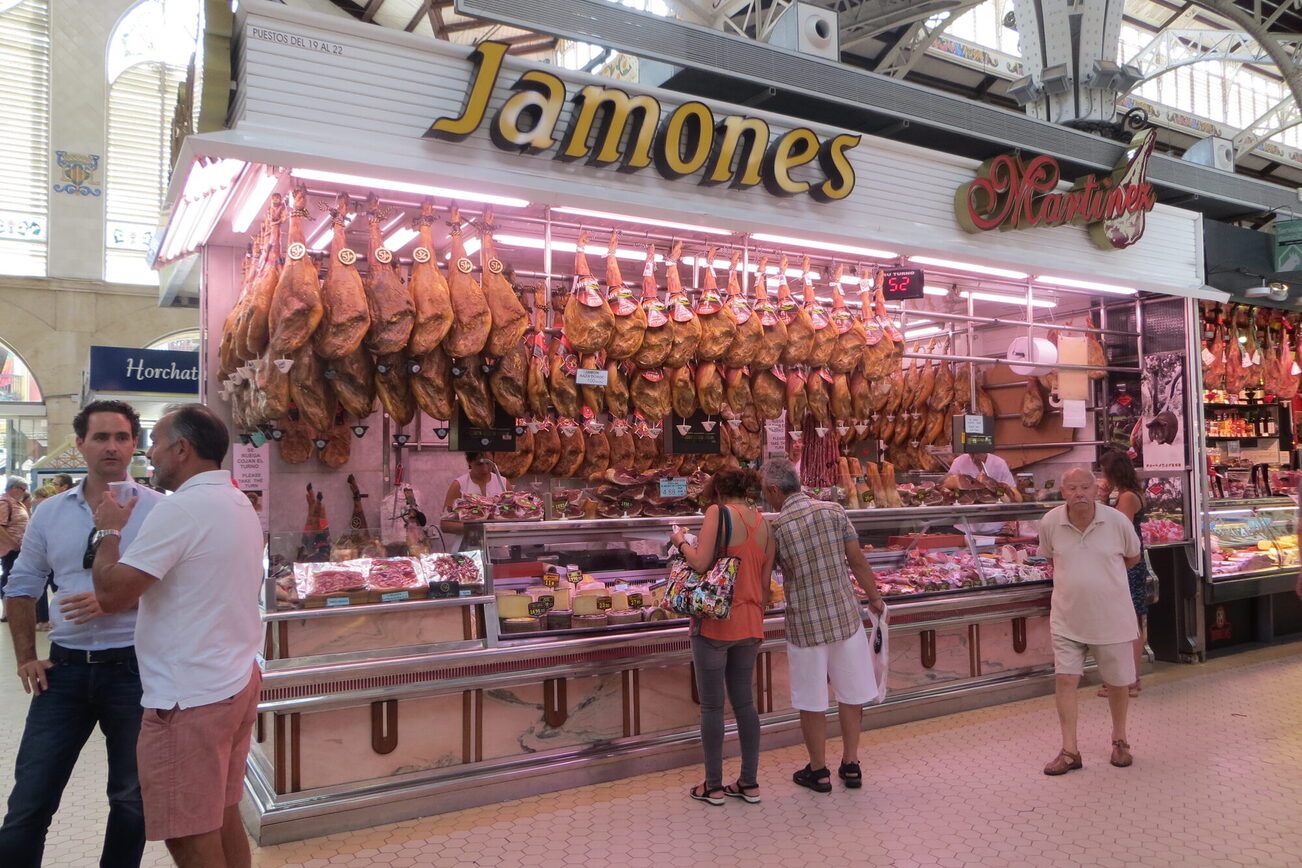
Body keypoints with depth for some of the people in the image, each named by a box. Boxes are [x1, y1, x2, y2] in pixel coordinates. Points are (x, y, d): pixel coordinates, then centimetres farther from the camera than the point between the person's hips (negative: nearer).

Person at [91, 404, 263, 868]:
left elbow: (111, 594, -19)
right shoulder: (240, 504, 11)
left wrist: (110, 530, -3)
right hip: (238, 681, 9)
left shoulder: (180, 509, -18)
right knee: (223, 818, 19)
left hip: (189, 698, -9)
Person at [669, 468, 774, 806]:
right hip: (750, 625, 6)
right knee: (744, 702, 15)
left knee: (712, 705, 5)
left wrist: (681, 541, -1)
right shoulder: (764, 523, 7)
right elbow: (765, 582, 11)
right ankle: (750, 783, 22)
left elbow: (700, 563, -19)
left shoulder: (718, 512, -10)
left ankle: (714, 787, 14)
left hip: (715, 622, -6)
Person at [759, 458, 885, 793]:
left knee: (812, 703, 11)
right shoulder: (833, 511, -6)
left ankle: (818, 771, 24)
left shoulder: (776, 527, -13)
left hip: (805, 625, -3)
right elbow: (858, 562, 0)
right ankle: (851, 765, 28)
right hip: (845, 617, 3)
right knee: (851, 695, 16)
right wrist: (874, 598, 13)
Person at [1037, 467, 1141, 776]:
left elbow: (1133, 557, 8)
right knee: (1065, 679, -4)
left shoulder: (1117, 521, -12)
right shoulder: (1050, 523, -9)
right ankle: (1069, 751, 6)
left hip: (1112, 618, 0)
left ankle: (1119, 741, 35)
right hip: (1067, 618, 0)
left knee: (1118, 682, 13)